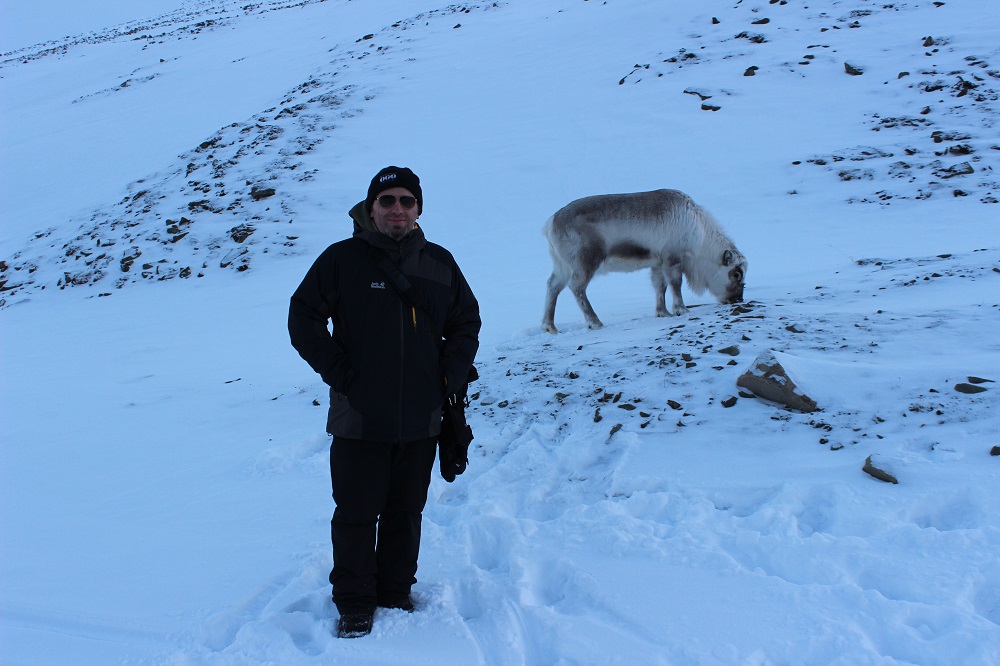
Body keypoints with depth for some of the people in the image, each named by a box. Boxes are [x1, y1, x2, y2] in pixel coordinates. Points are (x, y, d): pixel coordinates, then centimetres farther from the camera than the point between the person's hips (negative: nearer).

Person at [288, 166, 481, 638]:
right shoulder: (342, 260, -4)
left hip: (421, 421, 3)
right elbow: (303, 320, -3)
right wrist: (339, 373, -9)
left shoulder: (439, 263, 7)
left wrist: (450, 375, 4)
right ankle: (354, 603, 20)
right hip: (359, 419, -3)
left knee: (406, 513, 14)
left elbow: (466, 323, 17)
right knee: (357, 514, 5)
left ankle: (396, 593, 30)